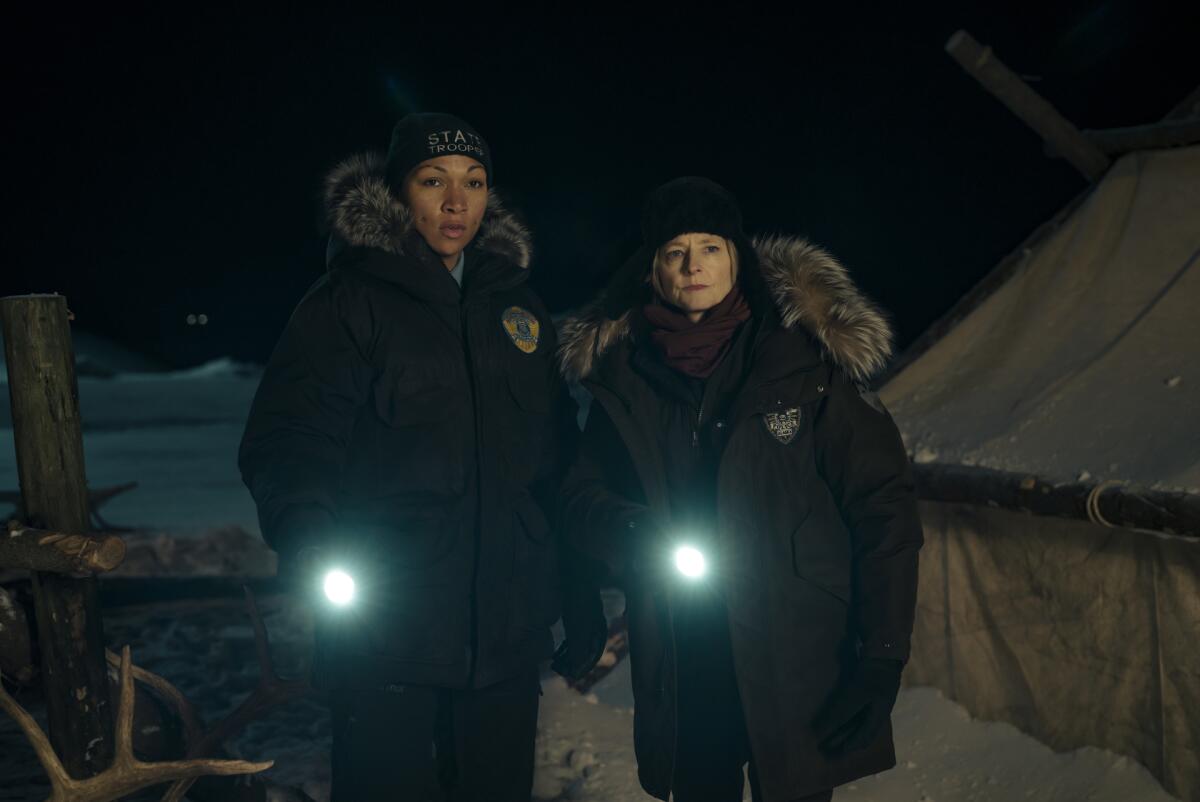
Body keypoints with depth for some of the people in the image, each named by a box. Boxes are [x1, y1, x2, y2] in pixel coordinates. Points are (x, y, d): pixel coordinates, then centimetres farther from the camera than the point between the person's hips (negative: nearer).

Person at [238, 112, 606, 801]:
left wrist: (582, 602, 14)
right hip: (386, 632, -4)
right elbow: (286, 437, -11)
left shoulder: (517, 306, 13)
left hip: (508, 637, 5)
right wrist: (306, 533, -31)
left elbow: (557, 465, 16)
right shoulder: (351, 302, -2)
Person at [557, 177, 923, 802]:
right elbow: (581, 497, 10)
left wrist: (883, 655, -10)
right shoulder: (623, 377, 5)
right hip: (678, 674, 3)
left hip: (798, 666, -3)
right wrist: (639, 535, -13)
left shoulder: (803, 359, -5)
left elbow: (881, 504, -5)